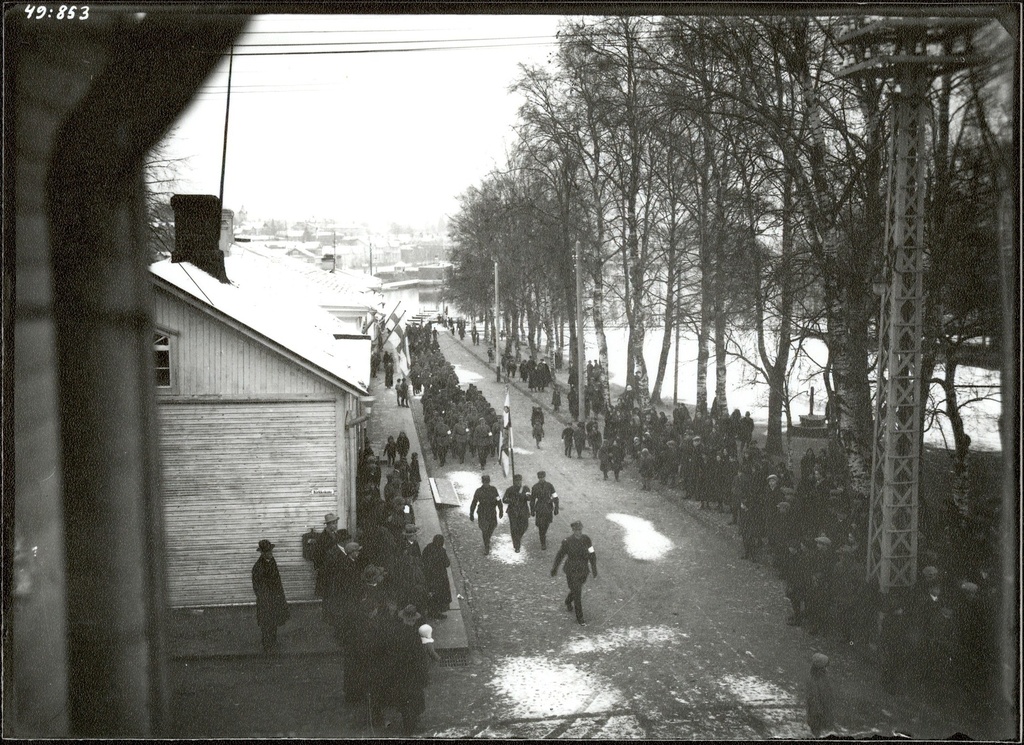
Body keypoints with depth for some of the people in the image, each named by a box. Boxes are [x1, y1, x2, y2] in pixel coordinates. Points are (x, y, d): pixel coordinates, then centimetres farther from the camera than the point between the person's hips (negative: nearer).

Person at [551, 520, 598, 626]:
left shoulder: (586, 539, -10)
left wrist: (594, 570, -4)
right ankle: (579, 618, 15)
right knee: (577, 594, -1)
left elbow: (592, 555, -4)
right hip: (572, 571, -4)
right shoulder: (567, 542, -20)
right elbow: (560, 555, -5)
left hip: (583, 570, 4)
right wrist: (554, 568, 6)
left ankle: (568, 602, 58)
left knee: (576, 589, 25)